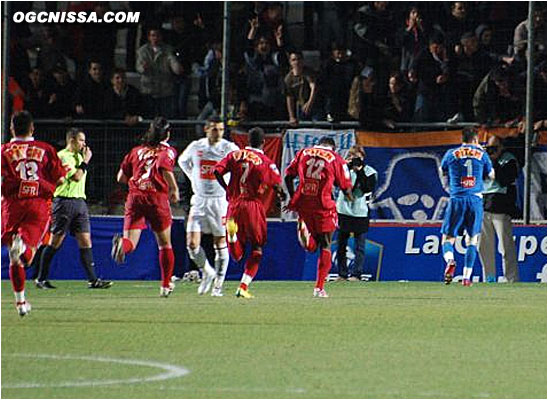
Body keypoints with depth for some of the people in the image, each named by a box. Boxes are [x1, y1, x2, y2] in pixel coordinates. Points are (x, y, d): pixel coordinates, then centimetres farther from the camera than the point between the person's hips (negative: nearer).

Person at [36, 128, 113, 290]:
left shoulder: (79, 156, 17)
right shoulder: (62, 156, -10)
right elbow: (76, 177, -18)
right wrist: (85, 161, -9)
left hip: (80, 202, 8)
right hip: (64, 202, -8)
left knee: (85, 240, 0)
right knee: (55, 242, -2)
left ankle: (92, 279, -3)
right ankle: (41, 278, 7)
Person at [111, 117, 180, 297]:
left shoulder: (137, 151, 19)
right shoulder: (167, 150, 6)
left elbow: (121, 177, 18)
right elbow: (164, 166, -16)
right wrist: (174, 188, -6)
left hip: (135, 196, 2)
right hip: (157, 198, -2)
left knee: (131, 241, -6)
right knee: (165, 244, 14)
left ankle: (122, 243, -42)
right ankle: (166, 285, 20)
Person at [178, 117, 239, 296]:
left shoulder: (229, 148, -7)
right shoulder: (196, 147, 4)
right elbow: (183, 161, 23)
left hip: (220, 199, -3)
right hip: (199, 199, 3)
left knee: (220, 244, 1)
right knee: (192, 244, -4)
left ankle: (218, 283, 10)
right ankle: (207, 273, 20)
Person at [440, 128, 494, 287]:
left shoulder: (451, 154, 5)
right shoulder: (481, 154, 7)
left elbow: (443, 171, 23)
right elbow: (491, 175, 20)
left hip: (457, 199, -1)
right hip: (475, 200, 1)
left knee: (448, 238, 3)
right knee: (472, 239, 9)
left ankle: (450, 260, -29)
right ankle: (466, 277, 1)